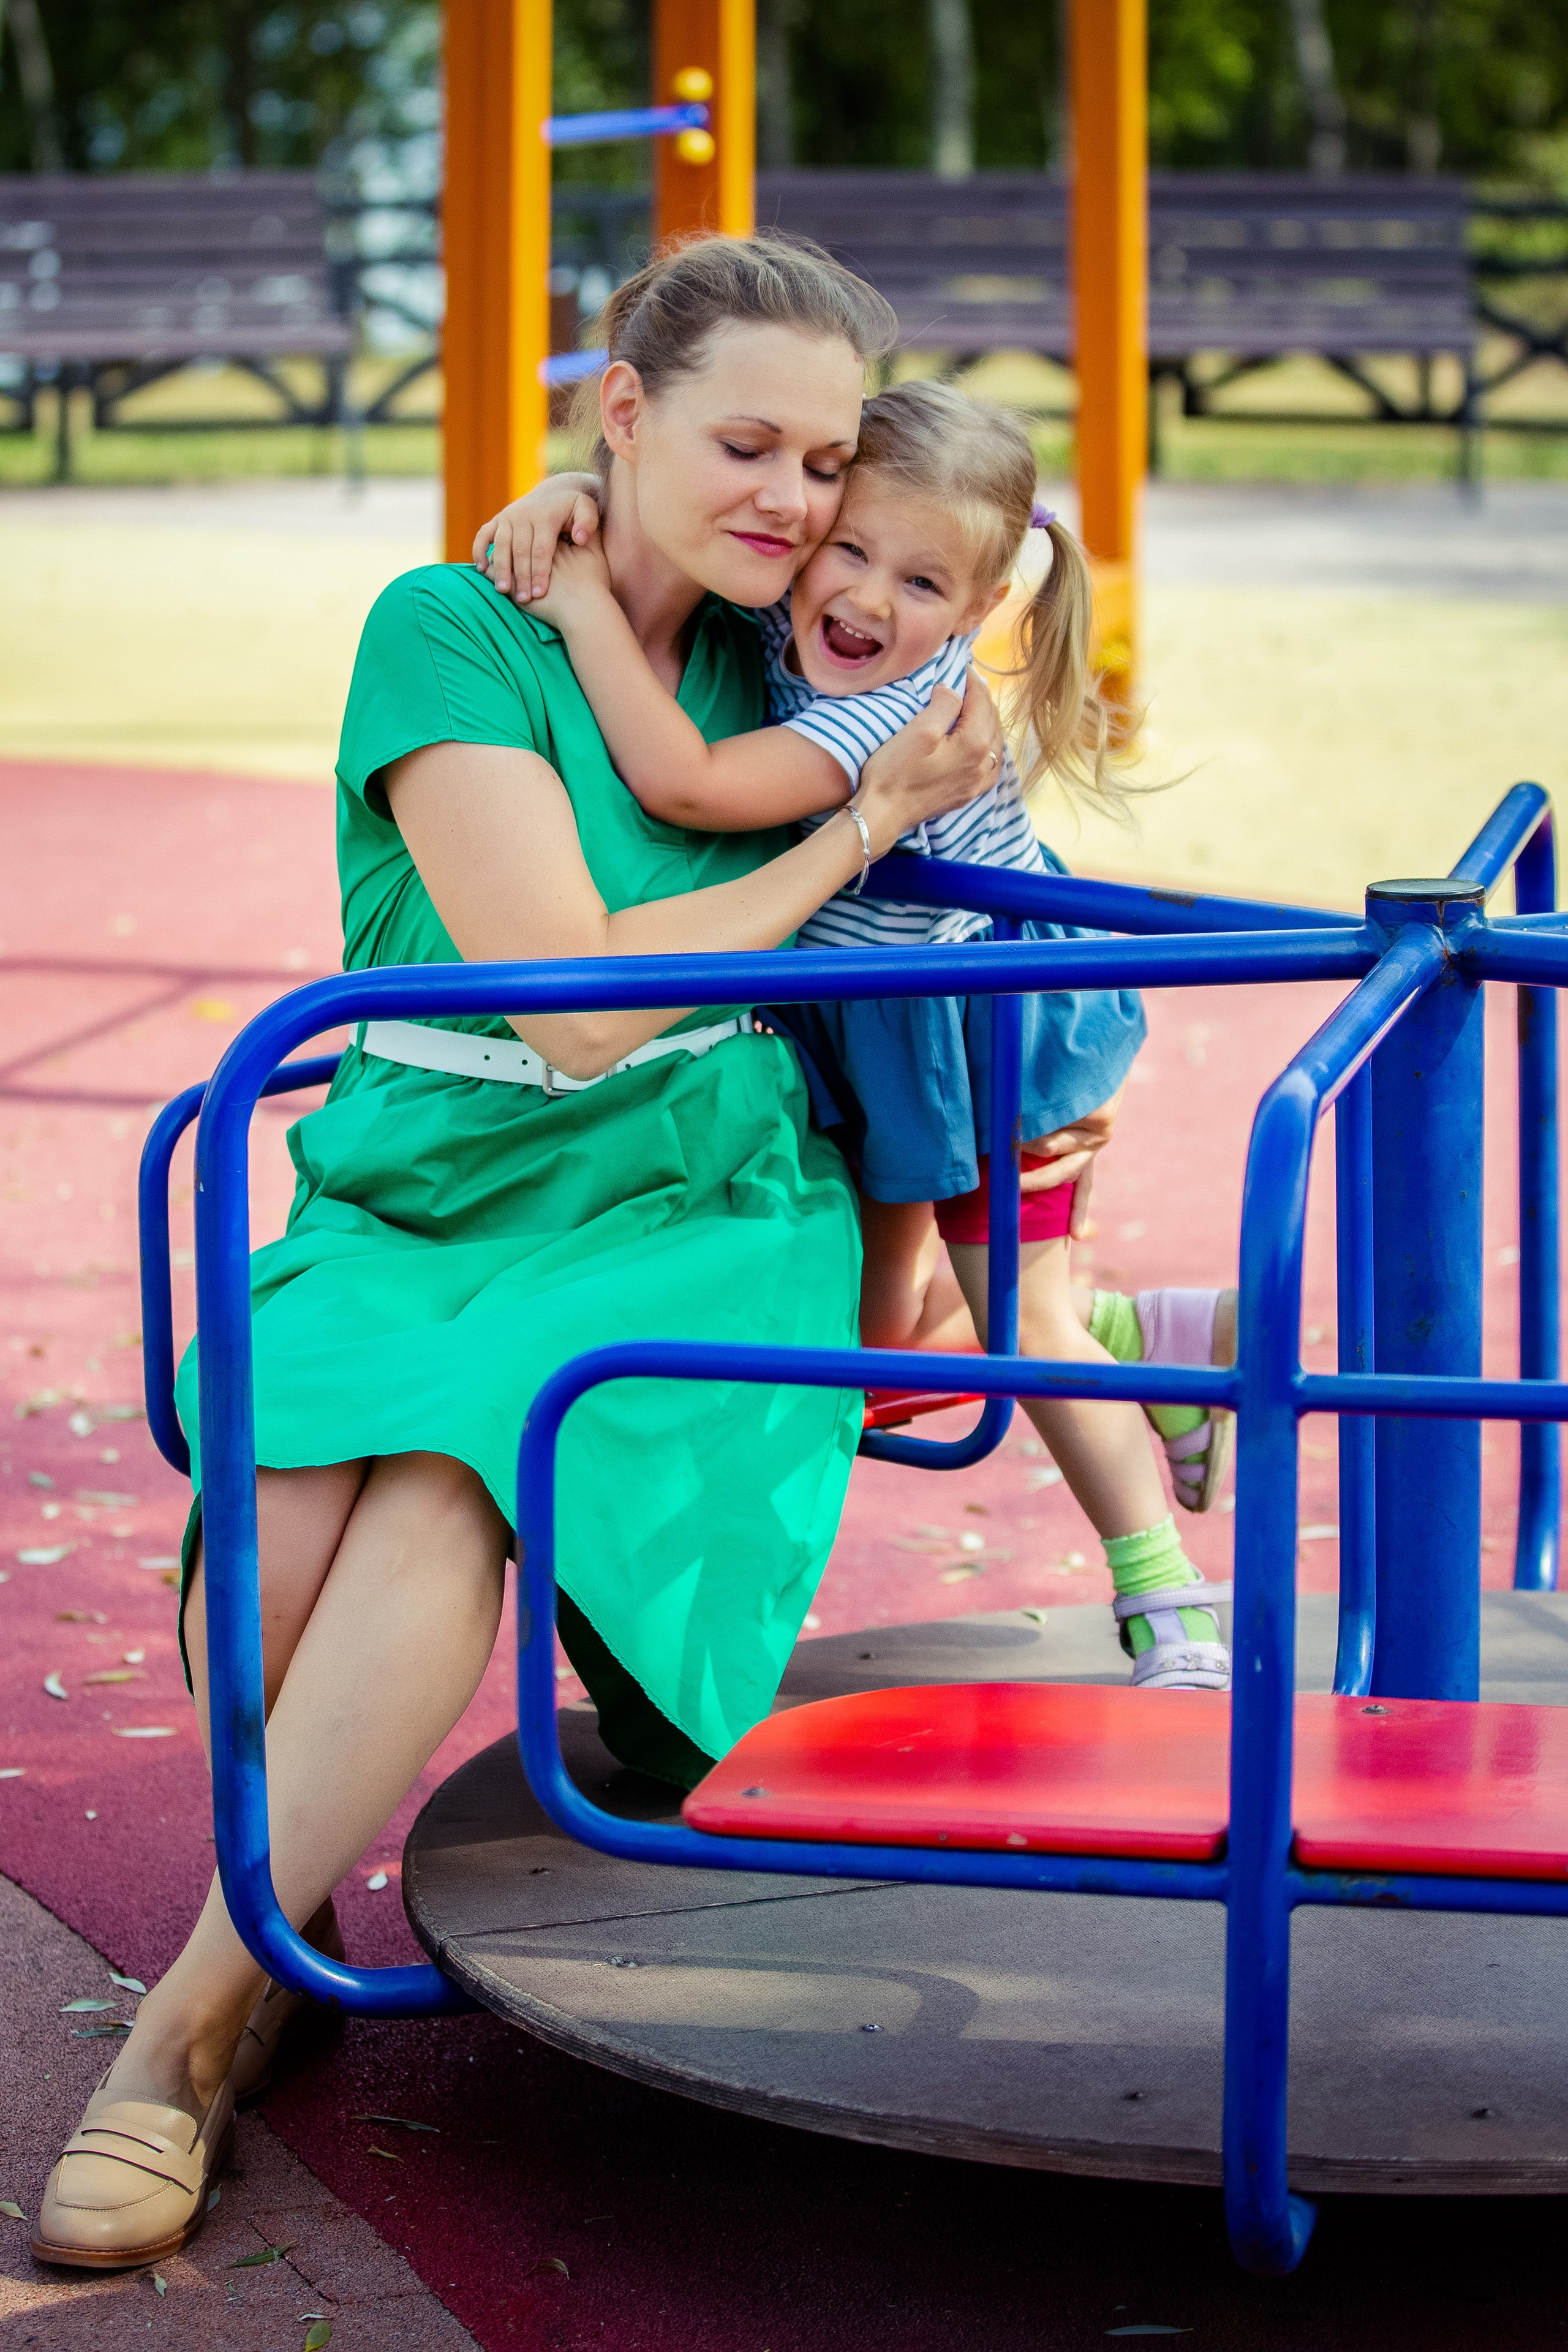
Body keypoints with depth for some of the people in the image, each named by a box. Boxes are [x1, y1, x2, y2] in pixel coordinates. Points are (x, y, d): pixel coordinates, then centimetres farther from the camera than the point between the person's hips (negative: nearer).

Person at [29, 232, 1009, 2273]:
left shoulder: (765, 656, 9)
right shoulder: (451, 634, -7)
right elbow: (572, 996, -15)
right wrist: (864, 823, -8)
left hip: (699, 1222, 2)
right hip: (420, 1208, -2)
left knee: (446, 1486, -31)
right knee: (287, 1524, -34)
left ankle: (200, 2021, -22)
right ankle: (297, 1916, -4)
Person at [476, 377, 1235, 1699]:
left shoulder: (900, 708, -37)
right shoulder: (783, 623, -16)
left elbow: (686, 786, -46)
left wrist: (588, 605, -43)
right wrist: (569, 498, -26)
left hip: (978, 1029, -8)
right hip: (859, 1035, 8)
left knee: (1022, 1316, -3)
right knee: (871, 1324, 14)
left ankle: (1167, 1598, 11)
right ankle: (1153, 1343, 32)